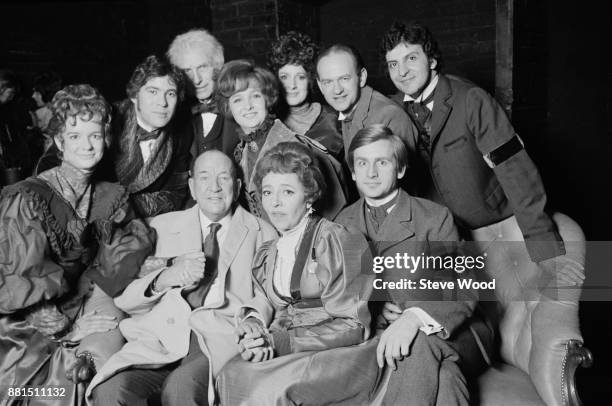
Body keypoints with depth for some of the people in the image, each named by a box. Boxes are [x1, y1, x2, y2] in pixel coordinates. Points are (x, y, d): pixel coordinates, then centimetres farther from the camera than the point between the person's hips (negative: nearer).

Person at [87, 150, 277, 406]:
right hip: (162, 334, 2)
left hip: (222, 338, -1)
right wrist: (163, 279, -10)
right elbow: (124, 301, 10)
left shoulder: (262, 233, 14)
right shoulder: (163, 226, 17)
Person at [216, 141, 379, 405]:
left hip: (339, 354, -5)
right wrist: (252, 322, -15)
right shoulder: (269, 253, 16)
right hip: (284, 353, 5)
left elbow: (353, 326, -11)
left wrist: (280, 342, -19)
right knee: (231, 376, -22)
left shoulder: (334, 239, -7)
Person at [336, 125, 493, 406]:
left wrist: (414, 318, -30)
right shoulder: (343, 223, 11)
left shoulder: (435, 217, -1)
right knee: (438, 369, -33)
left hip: (439, 331, -1)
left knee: (421, 343, -37)